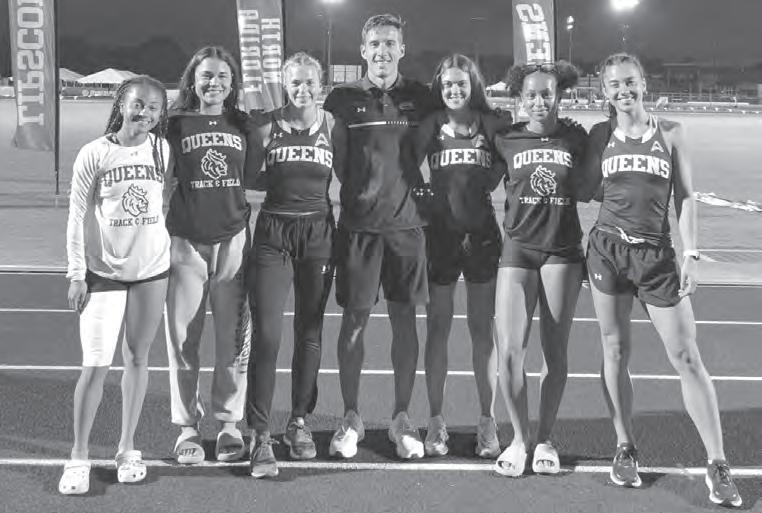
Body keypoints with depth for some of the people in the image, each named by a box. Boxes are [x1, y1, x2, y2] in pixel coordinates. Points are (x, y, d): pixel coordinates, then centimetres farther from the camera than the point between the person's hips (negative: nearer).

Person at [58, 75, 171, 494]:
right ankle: (79, 457, 7)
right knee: (95, 365, -5)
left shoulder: (162, 149, 1)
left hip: (152, 269, 3)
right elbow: (77, 215, -3)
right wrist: (77, 273, -6)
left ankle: (127, 449, 21)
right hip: (104, 271, -3)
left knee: (137, 358, 9)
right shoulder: (94, 154, -6)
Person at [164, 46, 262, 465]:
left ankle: (229, 422, 17)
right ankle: (187, 425, 14)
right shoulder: (175, 125, 2)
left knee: (233, 336, 4)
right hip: (186, 241, -1)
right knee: (182, 336, 2)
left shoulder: (244, 126, 9)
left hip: (232, 239, 2)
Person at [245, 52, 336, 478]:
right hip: (274, 232, -2)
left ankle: (300, 421, 26)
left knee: (310, 332, 11)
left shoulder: (332, 125, 4)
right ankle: (260, 434, -3)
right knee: (267, 333, -9)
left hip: (319, 232, 2)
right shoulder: (267, 125, -1)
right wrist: (279, 180, -9)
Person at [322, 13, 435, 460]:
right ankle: (351, 418, 15)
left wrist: (410, 188, 3)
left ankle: (402, 419, 17)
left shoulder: (420, 97, 6)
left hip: (407, 222, 1)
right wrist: (361, 192, -4)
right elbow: (335, 161, 3)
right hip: (358, 224, -1)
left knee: (404, 318, 5)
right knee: (355, 319, 2)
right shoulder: (343, 99, 2)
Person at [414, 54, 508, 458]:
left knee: (483, 329, 6)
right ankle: (436, 421, 14)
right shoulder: (430, 126, 1)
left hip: (482, 233, 0)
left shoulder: (492, 124, 3)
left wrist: (484, 187, -3)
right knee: (438, 329, 5)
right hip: (439, 232, 0)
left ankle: (487, 422, 14)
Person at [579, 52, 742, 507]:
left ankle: (718, 465, 1)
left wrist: (691, 254, -5)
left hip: (658, 255, -1)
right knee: (615, 352, 7)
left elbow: (685, 197, 1)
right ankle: (625, 449, 21)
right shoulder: (600, 135, 5)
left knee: (687, 358, -3)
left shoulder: (670, 132, 2)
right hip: (608, 250, 1)